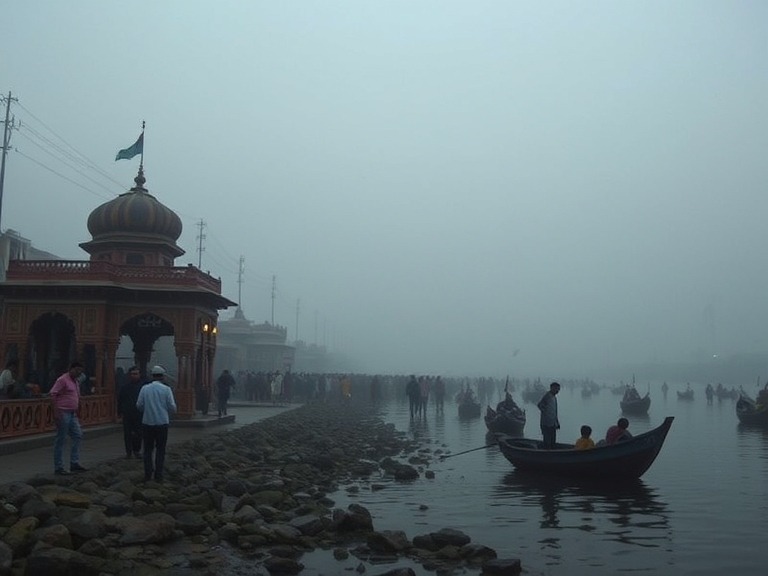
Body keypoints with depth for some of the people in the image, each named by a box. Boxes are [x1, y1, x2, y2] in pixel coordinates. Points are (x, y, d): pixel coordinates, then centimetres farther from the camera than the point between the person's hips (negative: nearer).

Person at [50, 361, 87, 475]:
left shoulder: (76, 381, 15)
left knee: (77, 435, 8)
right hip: (63, 413, -9)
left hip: (72, 414, 9)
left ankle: (74, 463, 15)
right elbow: (53, 394, -17)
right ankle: (58, 467, 5)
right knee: (60, 440, -1)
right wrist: (56, 411, -19)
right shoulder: (63, 379, -11)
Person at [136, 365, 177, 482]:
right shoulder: (166, 389, -7)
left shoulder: (145, 388, -2)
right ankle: (158, 475, 6)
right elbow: (172, 407, -7)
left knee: (148, 449, 12)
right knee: (160, 449, 8)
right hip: (162, 423, -2)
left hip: (147, 423, 2)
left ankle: (147, 474, 11)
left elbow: (139, 405, -1)